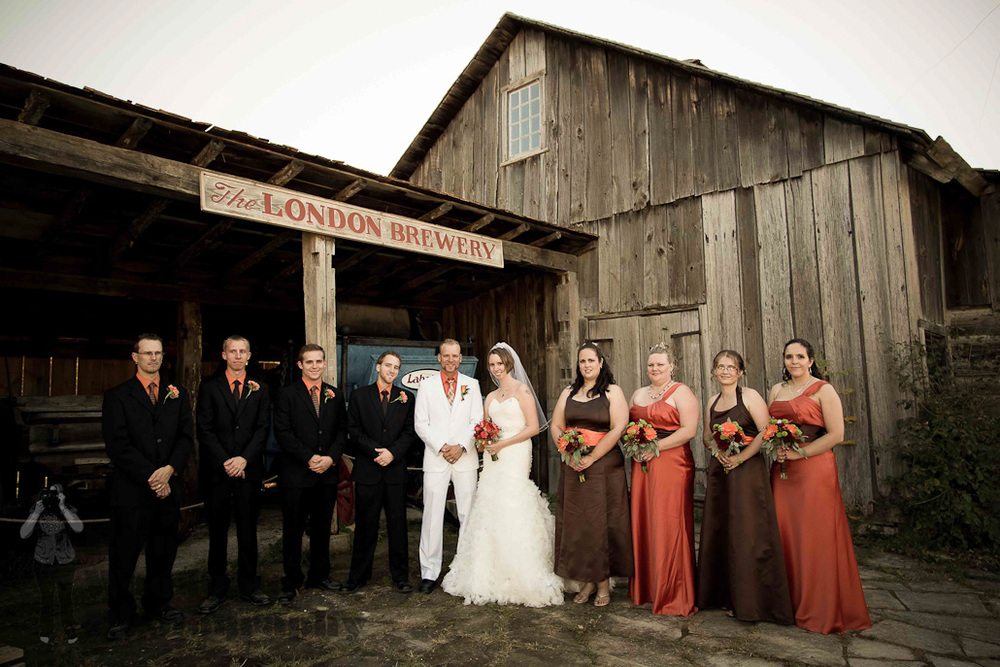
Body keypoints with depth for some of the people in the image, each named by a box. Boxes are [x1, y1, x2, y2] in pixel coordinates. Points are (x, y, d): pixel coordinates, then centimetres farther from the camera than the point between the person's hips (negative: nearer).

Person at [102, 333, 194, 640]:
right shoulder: (117, 396, 0)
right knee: (124, 553, 6)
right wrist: (150, 477, -14)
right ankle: (120, 614, 22)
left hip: (168, 487, 3)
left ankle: (158, 603, 29)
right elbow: (117, 445, -8)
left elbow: (186, 438, 5)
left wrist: (169, 470, -11)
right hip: (131, 489, -3)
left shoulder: (178, 395, 10)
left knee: (164, 551, 12)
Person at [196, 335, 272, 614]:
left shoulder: (259, 390, 8)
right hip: (217, 471, -1)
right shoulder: (210, 388, 5)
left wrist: (244, 459, -12)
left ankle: (249, 587, 19)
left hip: (249, 469, 1)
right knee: (217, 532, 8)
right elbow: (204, 431, -2)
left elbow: (262, 429, 1)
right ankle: (217, 589, 20)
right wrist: (225, 462, -11)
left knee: (248, 530, 8)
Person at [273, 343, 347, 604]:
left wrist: (330, 457, -9)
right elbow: (283, 433, -8)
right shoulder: (287, 394, -1)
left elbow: (342, 431, 7)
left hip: (327, 473, 4)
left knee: (322, 528, 13)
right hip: (296, 474, -3)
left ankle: (319, 575, 28)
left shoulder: (334, 395, 10)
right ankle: (291, 582, 18)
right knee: (293, 531, 5)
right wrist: (309, 458, -14)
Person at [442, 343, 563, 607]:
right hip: (493, 458, 6)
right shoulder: (491, 397, 17)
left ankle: (521, 580, 3)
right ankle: (491, 578, 14)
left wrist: (503, 443, -13)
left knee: (512, 512, -8)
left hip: (515, 455, -6)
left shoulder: (521, 390, -3)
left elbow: (534, 427, -9)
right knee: (490, 513, 4)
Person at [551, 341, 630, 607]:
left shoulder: (612, 392, -1)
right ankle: (587, 581, 18)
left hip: (604, 466, -4)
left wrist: (591, 458, -15)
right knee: (575, 522, 6)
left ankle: (604, 582, 13)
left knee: (602, 522, 1)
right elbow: (556, 426, 10)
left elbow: (618, 429, -11)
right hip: (573, 467, 4)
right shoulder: (568, 393, 12)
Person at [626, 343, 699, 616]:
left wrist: (656, 447, -15)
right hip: (642, 465, 6)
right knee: (642, 523, 6)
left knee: (669, 526, -4)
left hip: (672, 464, -6)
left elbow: (689, 430, -11)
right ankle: (645, 588, 19)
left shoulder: (681, 392, -1)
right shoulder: (638, 394, 18)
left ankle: (673, 596, 7)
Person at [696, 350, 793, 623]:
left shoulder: (750, 396, -5)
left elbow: (766, 432, -12)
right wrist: (716, 449, -3)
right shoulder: (712, 402, 14)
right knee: (718, 531, 9)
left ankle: (750, 601, 8)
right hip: (719, 470, 7)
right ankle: (726, 596, 23)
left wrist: (739, 457, -19)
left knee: (747, 533, -4)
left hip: (747, 470, -6)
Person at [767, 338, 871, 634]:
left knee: (815, 536, -2)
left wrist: (798, 453, -14)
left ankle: (819, 610, 11)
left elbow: (836, 434, -10)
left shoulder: (823, 390, -3)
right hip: (782, 470, 5)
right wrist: (776, 449, -2)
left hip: (814, 469, -5)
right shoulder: (776, 390, 14)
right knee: (784, 533, 6)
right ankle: (790, 601, 18)